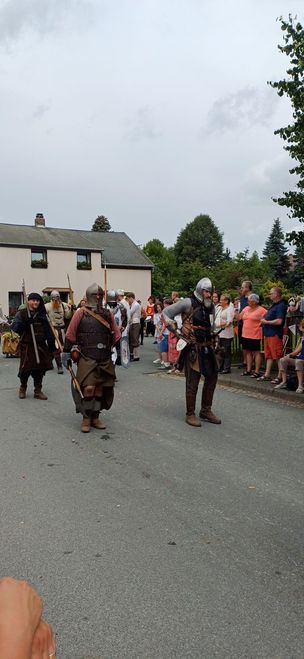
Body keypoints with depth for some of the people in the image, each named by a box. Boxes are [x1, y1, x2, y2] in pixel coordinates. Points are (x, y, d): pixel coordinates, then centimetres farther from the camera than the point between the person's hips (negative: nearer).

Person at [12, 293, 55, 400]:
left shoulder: (42, 314, 13)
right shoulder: (21, 313, 0)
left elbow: (48, 331, 13)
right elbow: (14, 327, -12)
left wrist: (51, 345, 8)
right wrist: (25, 323, -29)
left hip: (41, 346, 4)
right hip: (27, 346, -4)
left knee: (40, 369, 4)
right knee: (26, 369, -1)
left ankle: (38, 391, 15)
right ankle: (23, 388, 23)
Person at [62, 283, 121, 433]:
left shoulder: (108, 314, 10)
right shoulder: (81, 313, -2)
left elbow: (116, 333, 17)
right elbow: (70, 335, 0)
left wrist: (109, 347, 7)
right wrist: (66, 353, 0)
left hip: (105, 358, 5)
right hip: (87, 358, -4)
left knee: (100, 388, 9)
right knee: (89, 387, -12)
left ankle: (95, 417, 23)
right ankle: (86, 418, 4)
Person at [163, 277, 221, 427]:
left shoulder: (209, 306, 12)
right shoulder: (188, 303, -8)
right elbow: (166, 313, -9)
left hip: (206, 347, 7)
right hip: (192, 348, -7)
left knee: (212, 377, 12)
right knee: (192, 381, -3)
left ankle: (206, 410, 26)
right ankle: (190, 414, 10)